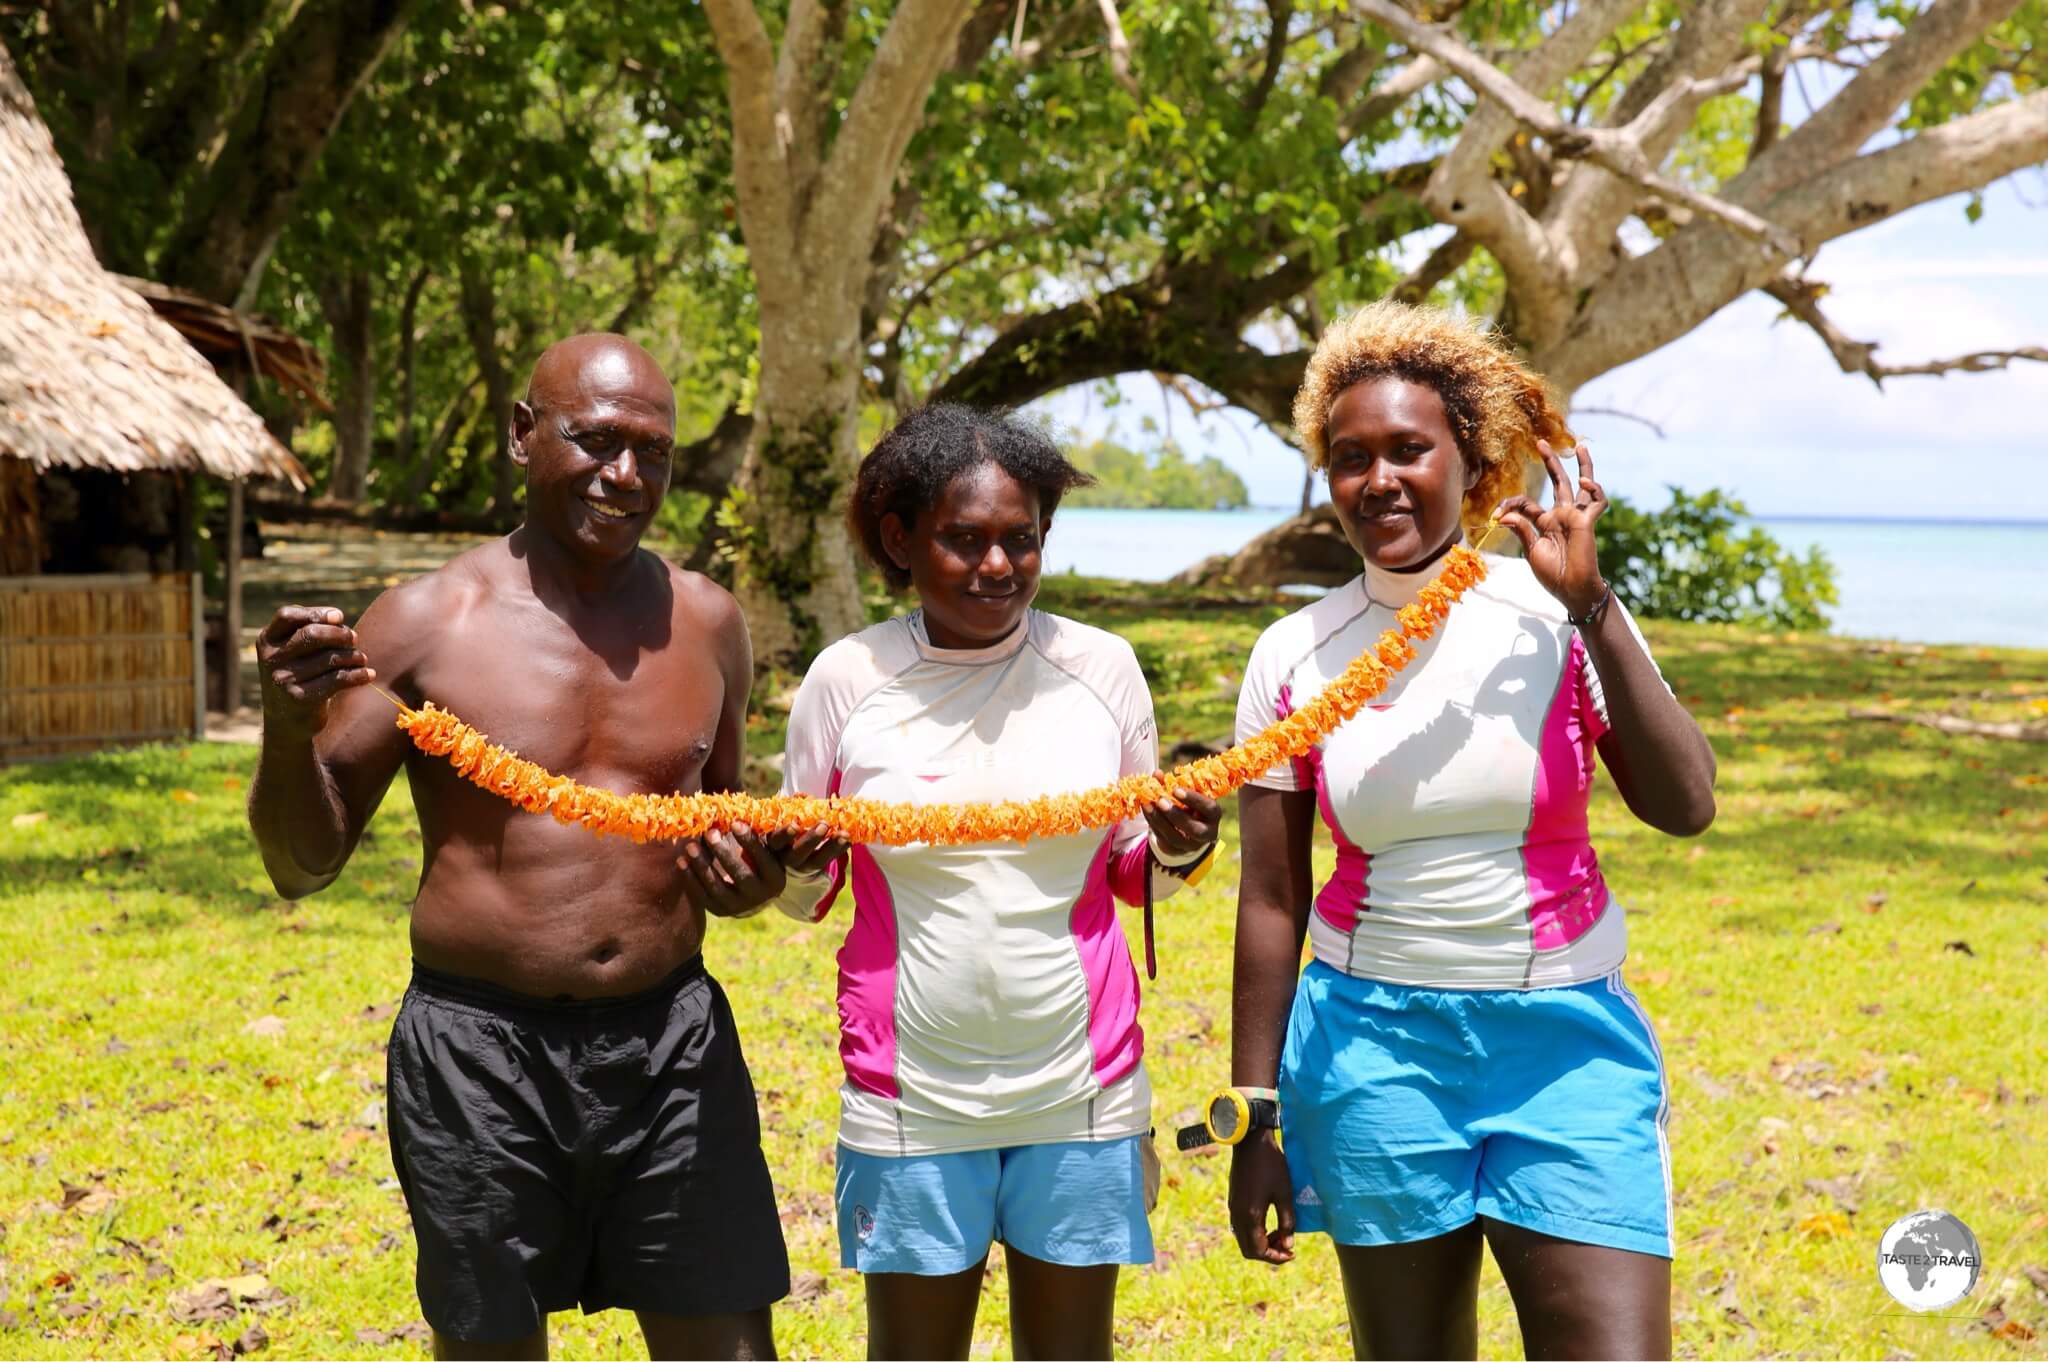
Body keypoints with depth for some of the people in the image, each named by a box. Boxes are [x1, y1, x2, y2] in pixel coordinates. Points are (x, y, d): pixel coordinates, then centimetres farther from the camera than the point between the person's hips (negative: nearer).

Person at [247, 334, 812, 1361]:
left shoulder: (706, 622, 6)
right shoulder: (423, 622, -4)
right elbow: (302, 866, -1)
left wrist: (747, 878, -3)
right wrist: (288, 729, -20)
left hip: (674, 1044, 3)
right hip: (479, 1049, -2)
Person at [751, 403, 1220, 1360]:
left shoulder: (1100, 668, 0)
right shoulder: (846, 681, -3)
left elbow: (1132, 875, 11)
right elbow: (802, 897, 8)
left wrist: (1176, 851, -11)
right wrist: (798, 863, -14)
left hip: (1081, 1087, 1)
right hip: (912, 1092, -1)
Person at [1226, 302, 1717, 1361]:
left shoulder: (1556, 619, -3)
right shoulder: (1295, 658, 0)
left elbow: (1684, 807, -14)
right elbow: (1270, 902, 3)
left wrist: (1592, 607, -17)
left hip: (1566, 1034, -1)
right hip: (1375, 1043, 1)